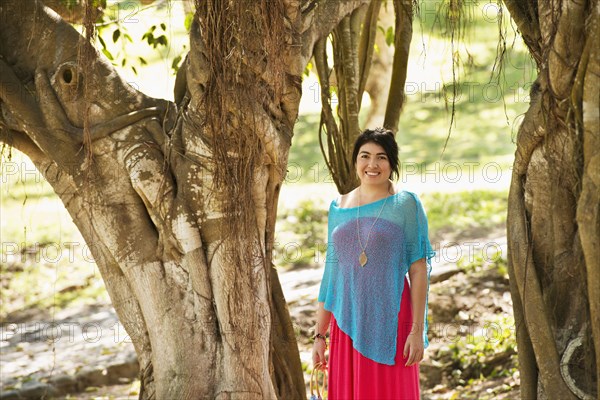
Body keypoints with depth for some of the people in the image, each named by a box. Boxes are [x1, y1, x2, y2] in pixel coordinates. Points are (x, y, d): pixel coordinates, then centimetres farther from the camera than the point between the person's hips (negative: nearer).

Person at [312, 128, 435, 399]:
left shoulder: (405, 204, -2)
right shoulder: (338, 207, 10)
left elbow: (418, 271, -5)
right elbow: (331, 274, 12)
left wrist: (417, 331, -11)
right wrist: (320, 334, 10)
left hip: (390, 323, -4)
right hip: (347, 324, 4)